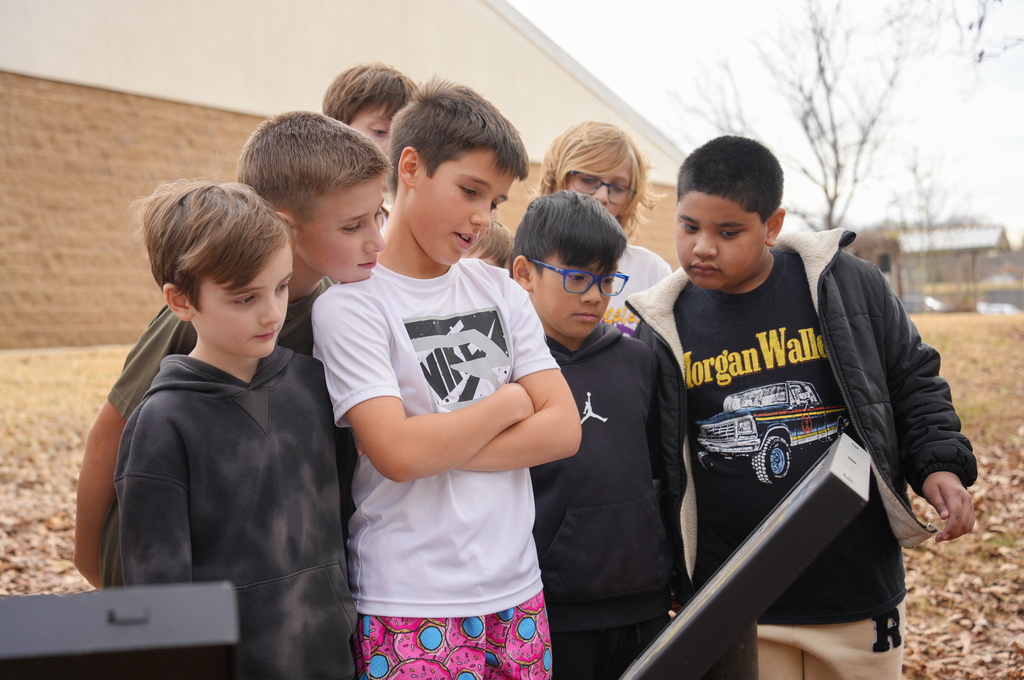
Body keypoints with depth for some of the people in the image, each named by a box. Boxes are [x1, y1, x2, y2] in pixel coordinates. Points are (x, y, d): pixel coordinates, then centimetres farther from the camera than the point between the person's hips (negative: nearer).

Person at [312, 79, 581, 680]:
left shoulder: (499, 289, 9)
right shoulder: (349, 304, -8)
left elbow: (562, 429, 2)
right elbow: (399, 452, -20)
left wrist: (443, 449, -10)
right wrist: (508, 402, -5)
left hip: (517, 589, 5)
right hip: (411, 608, -5)